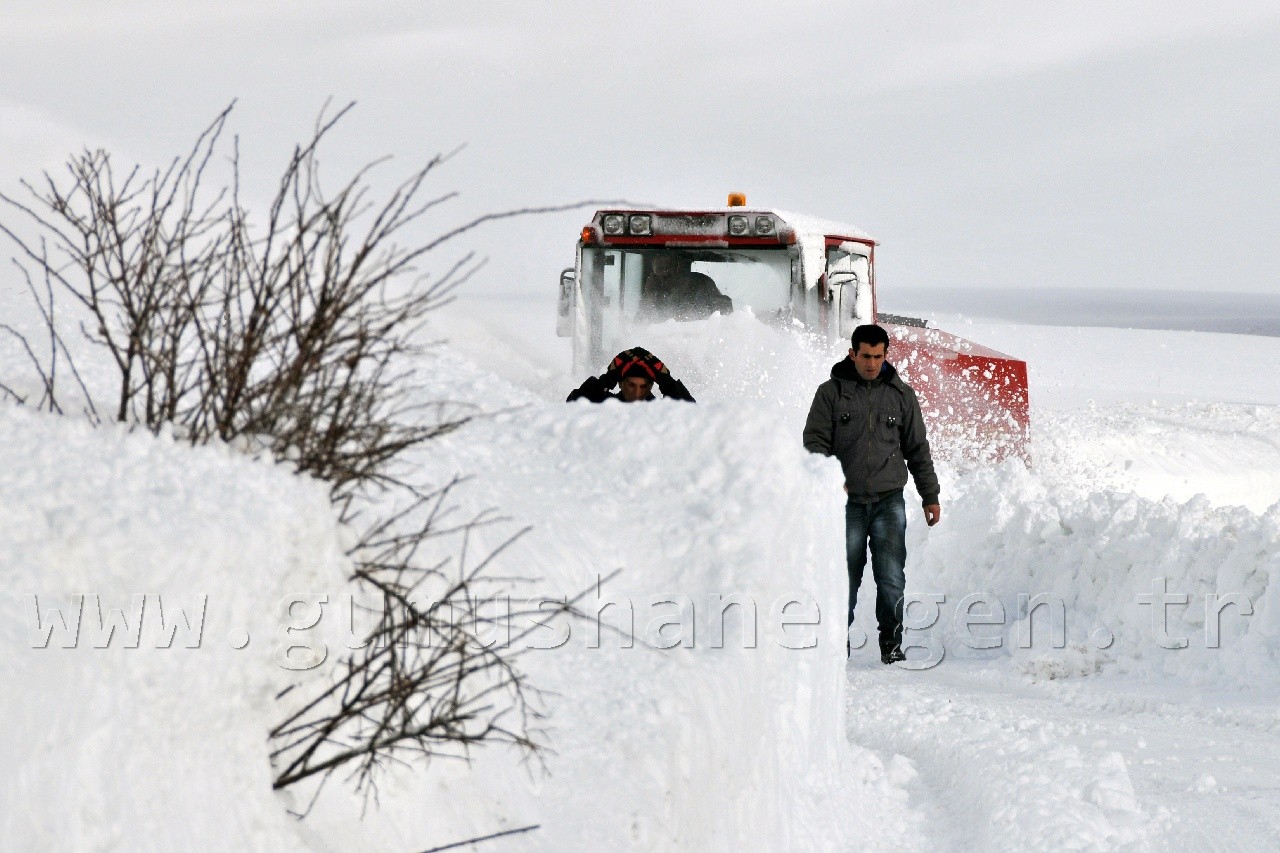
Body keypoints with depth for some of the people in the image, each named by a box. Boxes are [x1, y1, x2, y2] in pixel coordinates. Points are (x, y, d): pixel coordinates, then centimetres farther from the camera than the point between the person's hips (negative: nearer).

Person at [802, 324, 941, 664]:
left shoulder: (901, 394, 10)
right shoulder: (831, 392, 5)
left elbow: (918, 450, 15)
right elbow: (815, 440, 2)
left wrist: (930, 496, 13)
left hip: (889, 500, 1)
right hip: (846, 501, -1)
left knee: (892, 577, -7)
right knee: (844, 578, 1)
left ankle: (892, 645, 1)